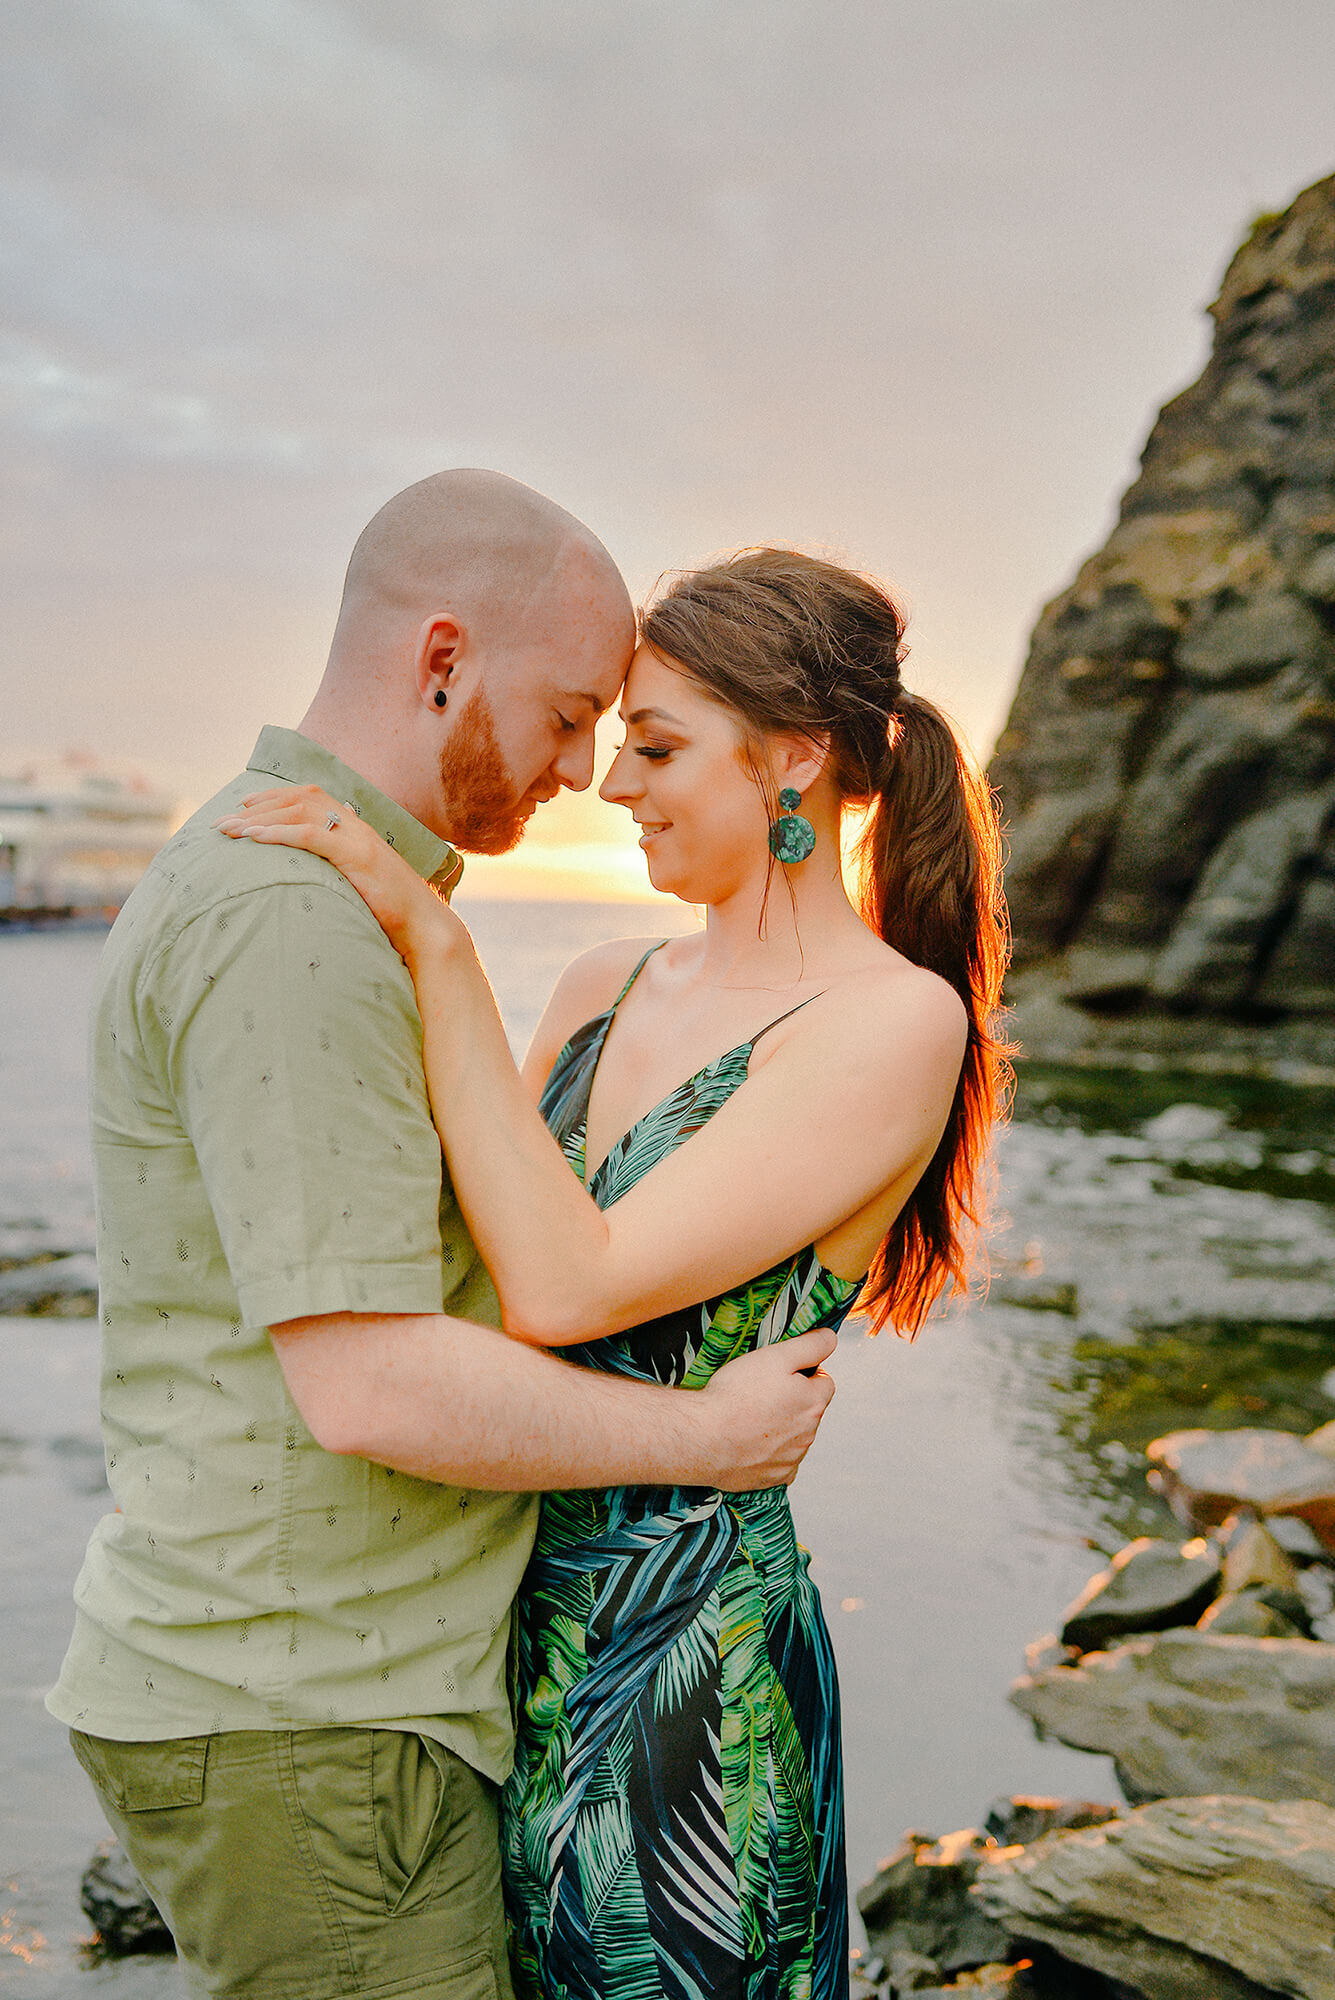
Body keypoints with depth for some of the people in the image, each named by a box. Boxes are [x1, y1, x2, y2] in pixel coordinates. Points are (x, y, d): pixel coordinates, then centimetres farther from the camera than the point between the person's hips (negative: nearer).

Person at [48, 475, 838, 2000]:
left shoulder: (327, 897, 11)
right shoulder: (290, 919, -23)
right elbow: (370, 1384, -27)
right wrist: (707, 1434, -14)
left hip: (332, 1684, 10)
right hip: (303, 1735, -10)